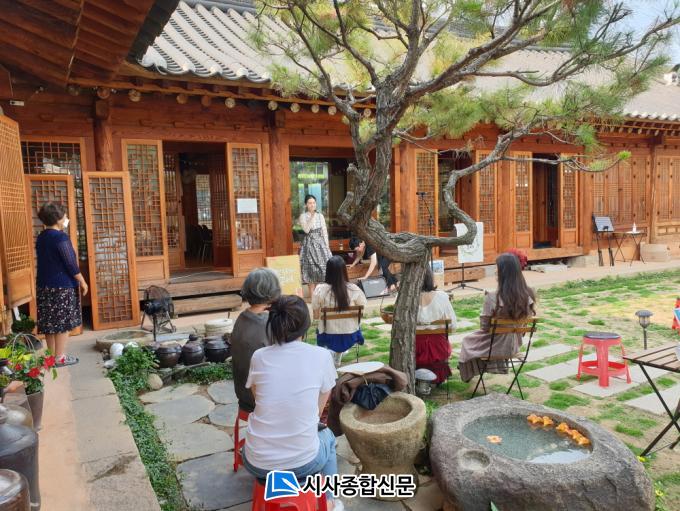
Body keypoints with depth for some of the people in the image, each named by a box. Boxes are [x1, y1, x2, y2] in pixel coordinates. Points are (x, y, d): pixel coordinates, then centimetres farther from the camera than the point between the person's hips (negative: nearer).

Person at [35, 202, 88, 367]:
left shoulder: (41, 237, 10)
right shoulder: (61, 237, -16)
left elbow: (47, 262, 17)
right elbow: (71, 264, -16)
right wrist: (82, 282, -8)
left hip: (44, 286, 8)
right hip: (62, 286, -8)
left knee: (50, 323, 12)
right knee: (62, 323, 0)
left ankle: (52, 355, 20)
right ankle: (60, 357, 5)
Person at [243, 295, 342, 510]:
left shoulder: (259, 357, -3)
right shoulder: (322, 356, -9)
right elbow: (318, 409, 3)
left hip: (257, 464, 2)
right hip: (302, 464, -2)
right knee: (327, 436, 32)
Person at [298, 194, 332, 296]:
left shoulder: (320, 216, 7)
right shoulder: (303, 216, -1)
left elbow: (324, 231, 7)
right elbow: (306, 230, -15)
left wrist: (327, 245, 1)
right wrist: (312, 217, -19)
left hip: (320, 242, 3)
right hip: (309, 243, -3)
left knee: (321, 265, 1)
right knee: (310, 267, -3)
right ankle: (312, 293, 3)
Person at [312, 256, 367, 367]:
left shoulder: (320, 289, -17)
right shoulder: (354, 289, -16)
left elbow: (316, 316, -6)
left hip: (328, 337, 1)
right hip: (350, 336, -1)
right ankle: (338, 355, 29)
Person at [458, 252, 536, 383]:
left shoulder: (492, 298, -29)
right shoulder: (528, 295, -14)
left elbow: (484, 327, -17)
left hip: (496, 345, -5)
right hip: (515, 344, 5)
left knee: (467, 341, 29)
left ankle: (467, 374, 47)